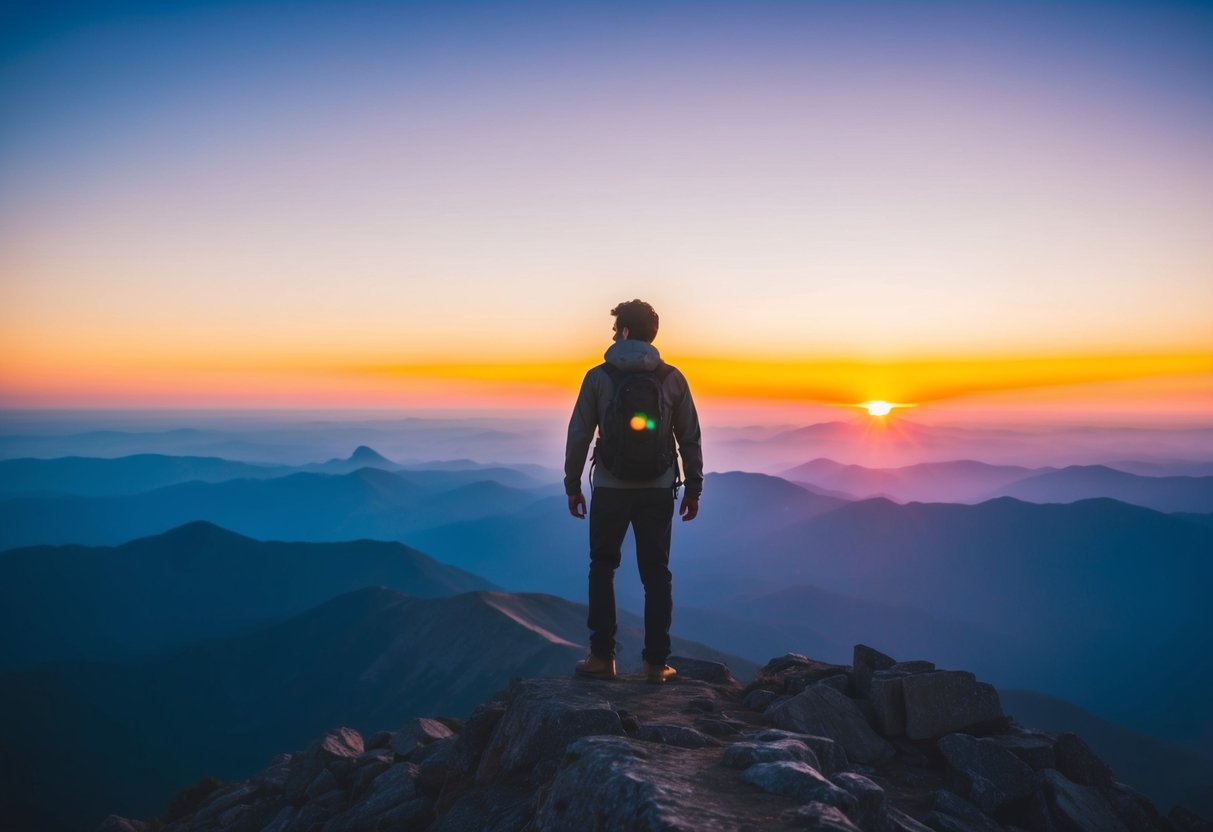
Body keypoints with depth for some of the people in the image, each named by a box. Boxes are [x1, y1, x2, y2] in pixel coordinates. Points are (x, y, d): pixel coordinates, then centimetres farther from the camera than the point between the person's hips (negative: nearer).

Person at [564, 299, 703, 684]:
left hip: (610, 488, -1)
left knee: (602, 569, 13)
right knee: (656, 574, 8)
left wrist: (572, 486, 6)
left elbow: (578, 436, -3)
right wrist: (693, 489, 9)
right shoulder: (672, 378, 1)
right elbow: (690, 438, 2)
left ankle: (602, 657, 11)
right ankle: (656, 662, 9)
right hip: (658, 490, 1)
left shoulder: (598, 377, -4)